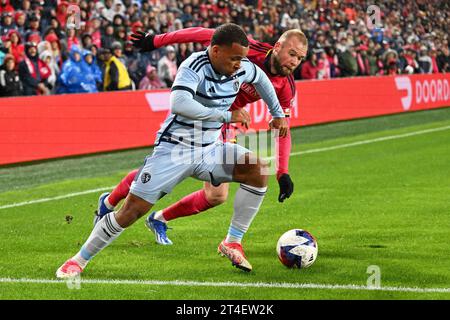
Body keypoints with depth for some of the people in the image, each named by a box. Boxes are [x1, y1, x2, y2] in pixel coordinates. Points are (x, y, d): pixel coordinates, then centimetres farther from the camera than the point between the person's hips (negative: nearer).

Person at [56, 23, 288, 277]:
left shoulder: (242, 68, -3)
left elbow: (261, 78, 22)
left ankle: (233, 243, -7)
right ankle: (79, 261, 8)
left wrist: (278, 114, 27)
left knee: (258, 169, -18)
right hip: (174, 148, -6)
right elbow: (179, 104, -40)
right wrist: (226, 116, -34)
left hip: (209, 149, 6)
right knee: (133, 209, -8)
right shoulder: (194, 67, -23)